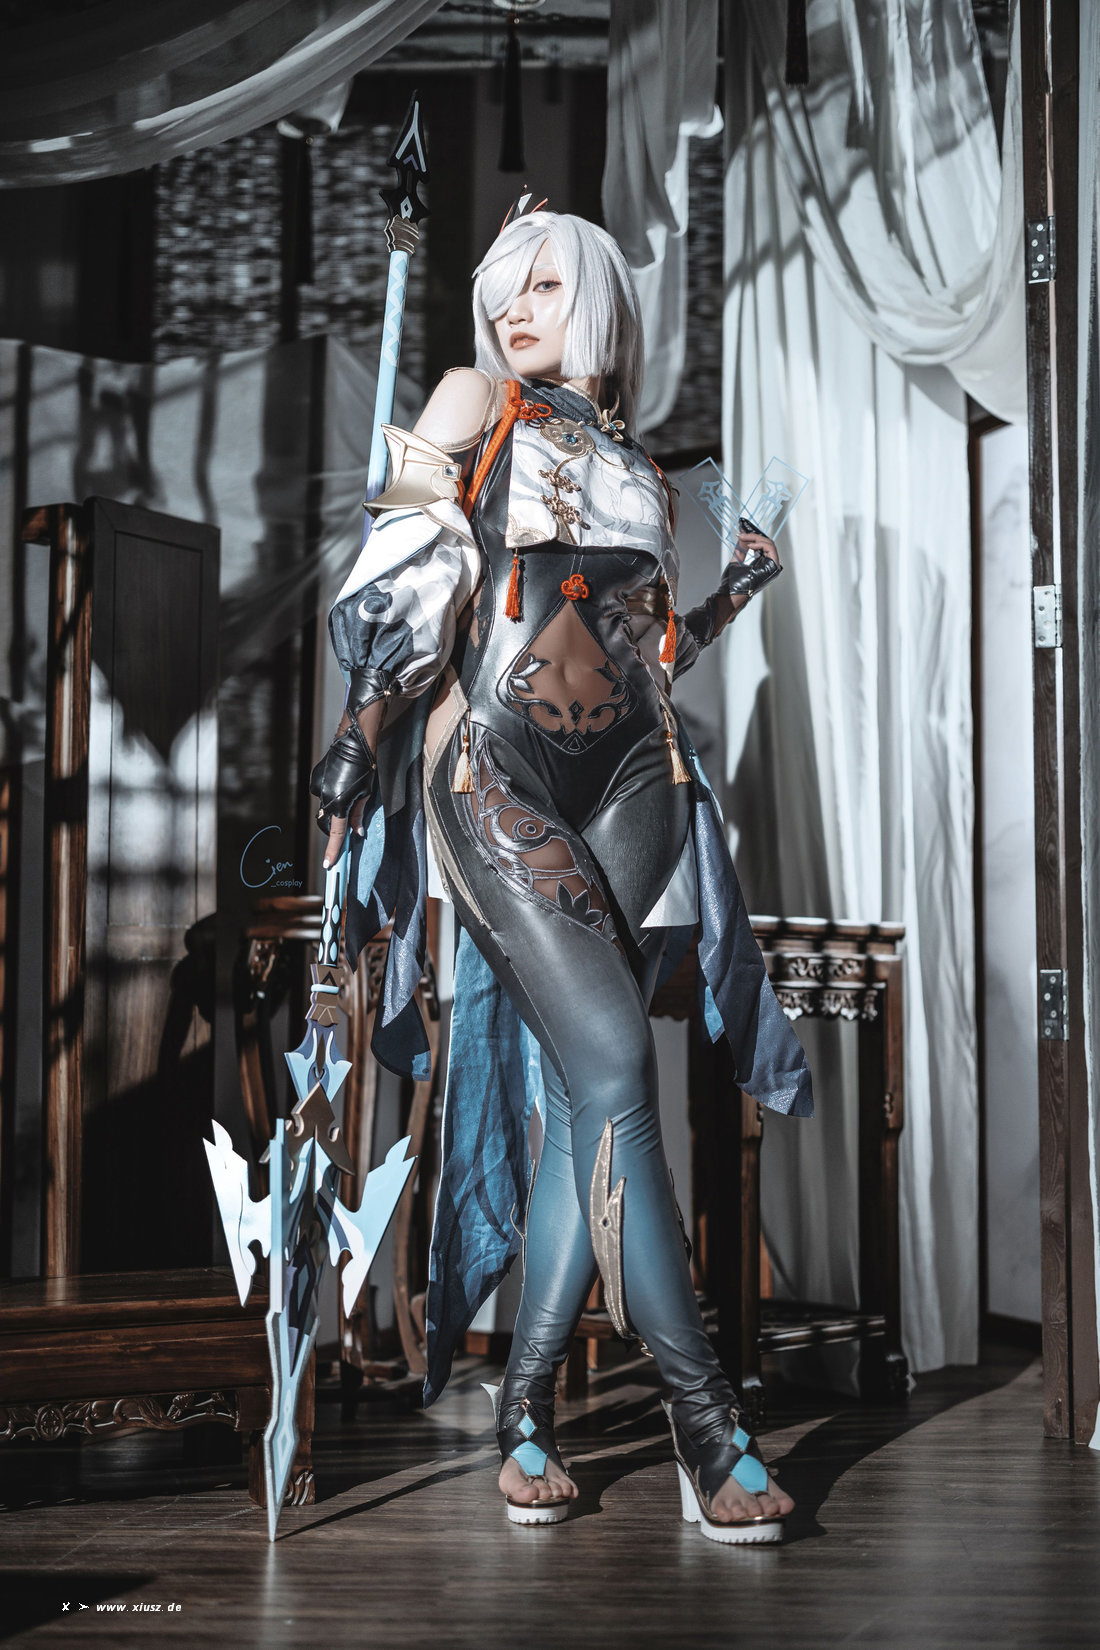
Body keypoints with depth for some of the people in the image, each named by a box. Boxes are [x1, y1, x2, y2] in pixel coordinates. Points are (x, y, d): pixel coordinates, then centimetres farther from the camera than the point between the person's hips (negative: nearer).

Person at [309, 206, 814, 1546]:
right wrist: (361, 732, -11)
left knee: (577, 1098, -2)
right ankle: (704, 1426, -16)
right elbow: (404, 577, -1)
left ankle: (526, 1407, 6)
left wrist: (737, 591, 14)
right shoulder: (477, 409, 10)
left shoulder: (635, 469, 22)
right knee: (611, 1066, -15)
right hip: (496, 768, -5)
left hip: (627, 781, 5)